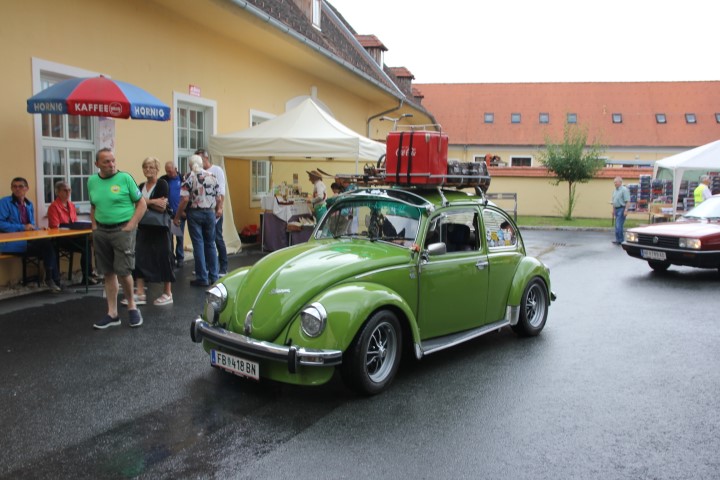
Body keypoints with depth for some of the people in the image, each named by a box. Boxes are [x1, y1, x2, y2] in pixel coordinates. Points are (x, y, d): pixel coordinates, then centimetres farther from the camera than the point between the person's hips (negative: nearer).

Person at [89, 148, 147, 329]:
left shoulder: (125, 178, -7)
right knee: (108, 273, 9)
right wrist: (94, 226, 7)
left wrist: (130, 226, -12)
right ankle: (112, 314, 17)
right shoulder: (92, 181, 8)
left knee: (123, 271, -9)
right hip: (101, 232, 5)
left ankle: (132, 306, 15)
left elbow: (142, 204, -5)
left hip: (122, 230, -5)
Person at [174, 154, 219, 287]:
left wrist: (177, 217, -7)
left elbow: (185, 199, -14)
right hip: (210, 213, 3)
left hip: (195, 213, -3)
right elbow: (217, 198, 5)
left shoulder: (189, 177, -6)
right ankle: (213, 276, 14)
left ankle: (202, 278, 3)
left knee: (198, 244, 1)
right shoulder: (212, 176, 5)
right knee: (210, 244, 12)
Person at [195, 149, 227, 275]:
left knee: (217, 238, -2)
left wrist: (220, 208, -14)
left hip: (214, 209, -4)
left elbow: (221, 191, -7)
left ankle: (223, 268, 5)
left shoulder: (216, 170, -1)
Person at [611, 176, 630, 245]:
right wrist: (613, 210, 21)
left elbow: (627, 201, -16)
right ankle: (618, 239, 14)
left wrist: (625, 210, -21)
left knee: (618, 225, -13)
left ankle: (619, 240, -10)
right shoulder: (615, 190, 16)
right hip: (616, 209, 9)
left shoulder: (624, 190, -11)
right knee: (617, 225, 9)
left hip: (622, 209, -9)